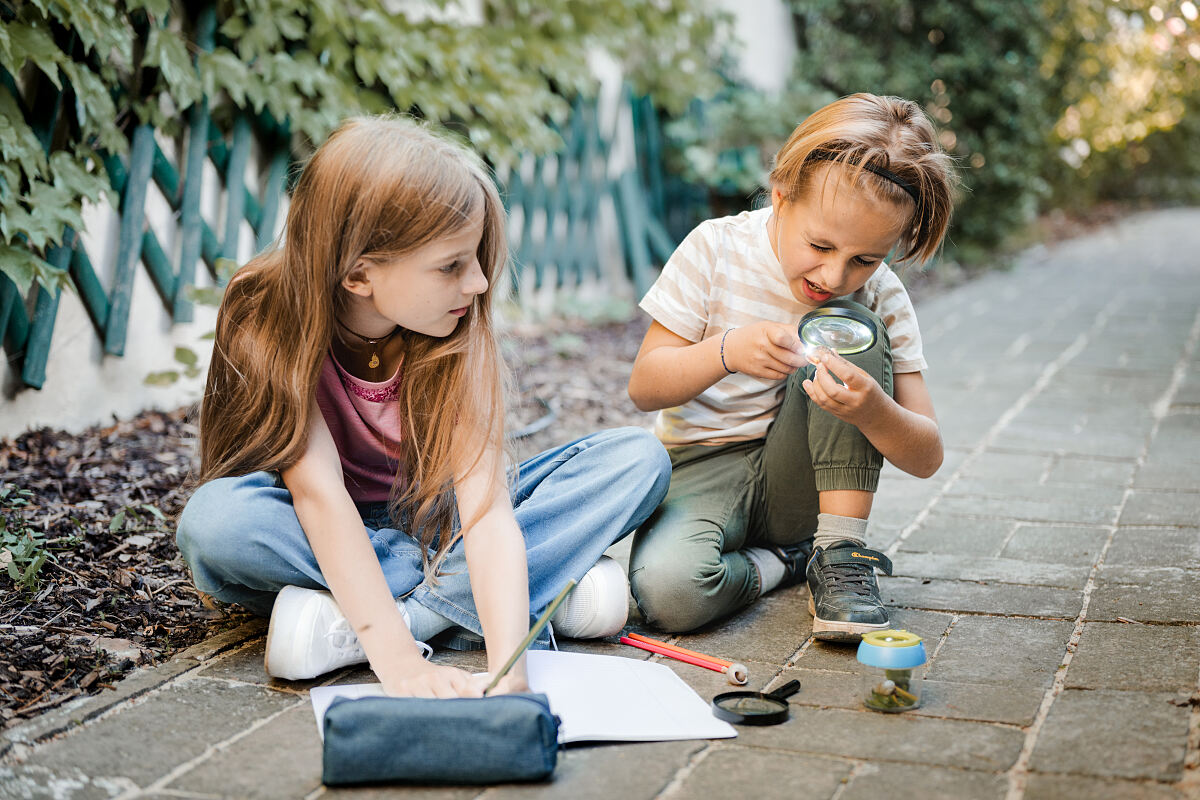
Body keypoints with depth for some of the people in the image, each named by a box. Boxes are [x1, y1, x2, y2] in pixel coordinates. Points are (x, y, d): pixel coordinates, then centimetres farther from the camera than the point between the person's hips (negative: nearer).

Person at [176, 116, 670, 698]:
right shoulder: (269, 321, -23)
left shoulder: (459, 333, -19)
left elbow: (485, 501, -29)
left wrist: (507, 669, -44)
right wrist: (398, 661, -45)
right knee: (214, 520, -36)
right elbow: (318, 492, -33)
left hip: (437, 522, 2)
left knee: (639, 458, -16)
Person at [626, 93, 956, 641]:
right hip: (703, 466, -2)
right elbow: (644, 387, -10)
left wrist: (872, 410, -32)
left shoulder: (879, 296, -7)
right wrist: (726, 350, -31)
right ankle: (782, 564, -3)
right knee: (666, 589, -35)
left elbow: (926, 458, -8)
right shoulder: (716, 249, -11)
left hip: (799, 484, 2)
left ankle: (840, 554, -19)